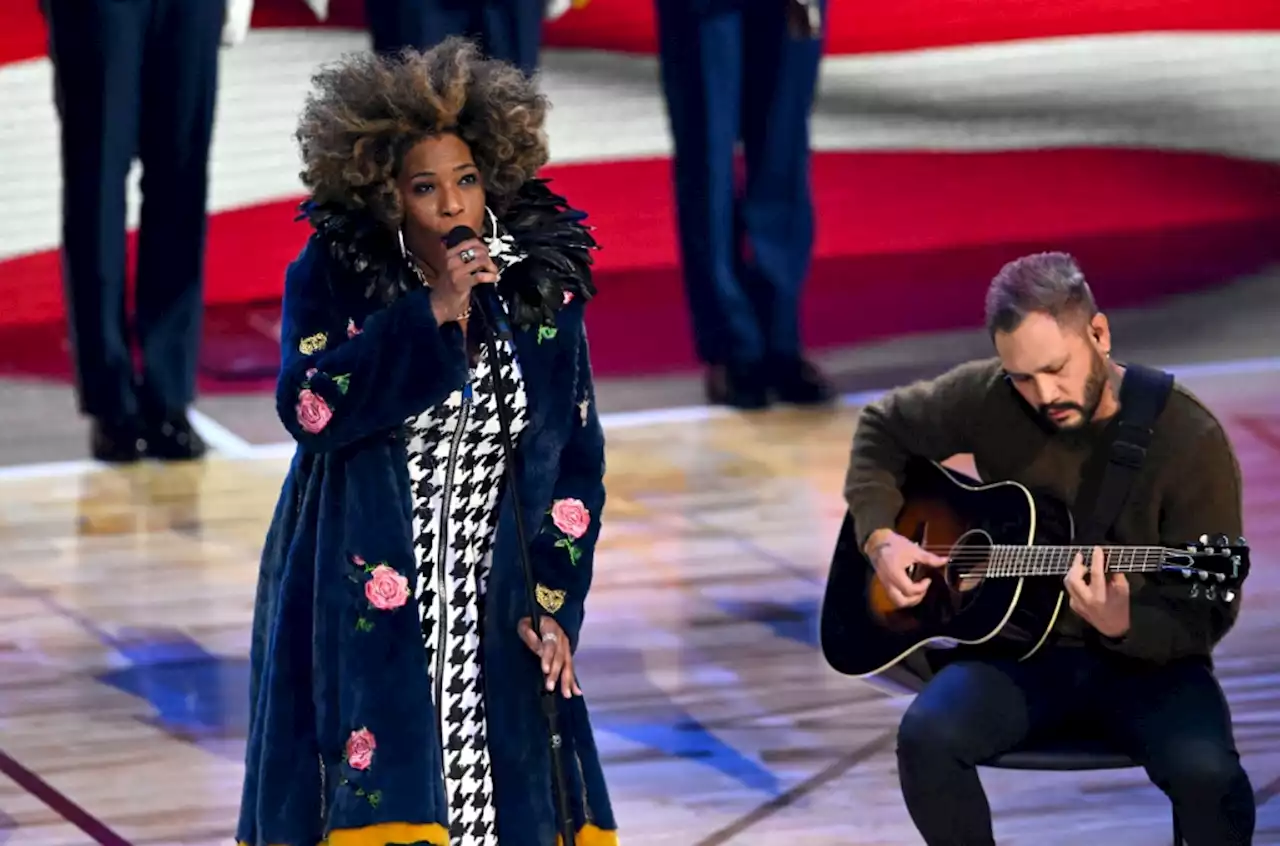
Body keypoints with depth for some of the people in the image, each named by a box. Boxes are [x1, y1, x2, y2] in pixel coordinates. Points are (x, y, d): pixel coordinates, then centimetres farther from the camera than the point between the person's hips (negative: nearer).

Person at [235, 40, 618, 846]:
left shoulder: (541, 289, 3)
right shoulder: (332, 276, -4)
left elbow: (577, 460, 6)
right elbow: (310, 406, -18)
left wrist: (552, 604, -2)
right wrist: (430, 314, -22)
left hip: (494, 612, 3)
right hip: (366, 606, -3)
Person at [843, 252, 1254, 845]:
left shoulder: (1189, 438, -14)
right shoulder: (987, 399, -6)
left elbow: (1207, 616, -13)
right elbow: (883, 428, 14)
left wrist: (1123, 627, -34)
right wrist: (880, 536, -2)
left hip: (1146, 658, -3)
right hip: (1020, 648, 3)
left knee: (1204, 770, -34)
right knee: (927, 735, -29)